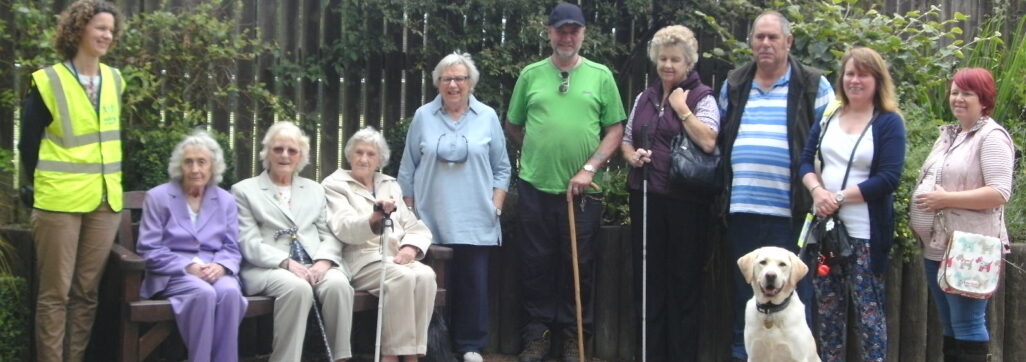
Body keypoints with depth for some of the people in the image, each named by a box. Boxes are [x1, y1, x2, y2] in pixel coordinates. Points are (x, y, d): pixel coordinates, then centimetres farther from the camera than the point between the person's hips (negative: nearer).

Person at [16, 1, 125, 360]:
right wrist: (43, 185, 3)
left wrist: (108, 182, 13)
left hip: (105, 201, 5)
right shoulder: (49, 81, -5)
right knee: (55, 292, -2)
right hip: (60, 202, -5)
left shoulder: (114, 81, 9)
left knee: (87, 291, 7)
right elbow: (28, 143, -1)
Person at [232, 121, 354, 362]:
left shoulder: (315, 189, 25)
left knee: (338, 283, -31)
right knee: (298, 287, -37)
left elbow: (330, 235, 16)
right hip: (269, 269, -3)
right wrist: (286, 262, -17)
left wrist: (323, 260, -8)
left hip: (315, 266, 3)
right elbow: (249, 244, 0)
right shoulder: (244, 191, 12)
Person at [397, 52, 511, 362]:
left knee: (474, 284, 2)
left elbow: (501, 169, 8)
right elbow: (407, 170, 9)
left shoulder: (488, 117, 5)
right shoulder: (423, 117, 5)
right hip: (431, 220, 0)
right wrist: (409, 211, 5)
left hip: (476, 221, 0)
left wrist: (496, 207, 0)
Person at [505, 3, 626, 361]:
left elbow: (615, 130, 1)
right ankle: (537, 332, 16)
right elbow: (513, 126, 14)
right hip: (535, 187, 1)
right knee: (536, 263, 6)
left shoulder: (600, 75, 3)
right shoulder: (531, 75, 6)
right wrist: (539, 150, 7)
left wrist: (588, 168, -9)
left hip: (582, 190, -1)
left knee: (579, 265, 6)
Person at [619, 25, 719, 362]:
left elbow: (708, 141, -17)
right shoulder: (644, 98, 14)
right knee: (648, 281, 9)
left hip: (685, 202, -5)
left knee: (683, 283, 2)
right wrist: (633, 157, -1)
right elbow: (626, 141, 20)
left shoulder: (702, 98, -2)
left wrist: (681, 108, -10)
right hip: (646, 198, 5)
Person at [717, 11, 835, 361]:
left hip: (790, 210, -4)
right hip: (741, 208, 4)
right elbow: (719, 140, 19)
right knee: (744, 289, 12)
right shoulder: (734, 85, 13)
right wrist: (720, 187, 12)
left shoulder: (813, 86, 1)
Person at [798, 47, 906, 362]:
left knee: (869, 311, -3)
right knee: (828, 310, 11)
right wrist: (817, 190, -11)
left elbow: (888, 179, -12)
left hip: (865, 232, -5)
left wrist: (840, 197, -16)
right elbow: (806, 160, 9)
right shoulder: (828, 117, 12)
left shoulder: (889, 122, -3)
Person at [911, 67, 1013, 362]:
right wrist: (919, 214, 10)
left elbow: (1000, 193, -19)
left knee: (967, 324, -7)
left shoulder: (992, 136, -9)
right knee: (949, 325, 14)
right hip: (937, 247, 9)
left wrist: (946, 199, -19)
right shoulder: (948, 134, 18)